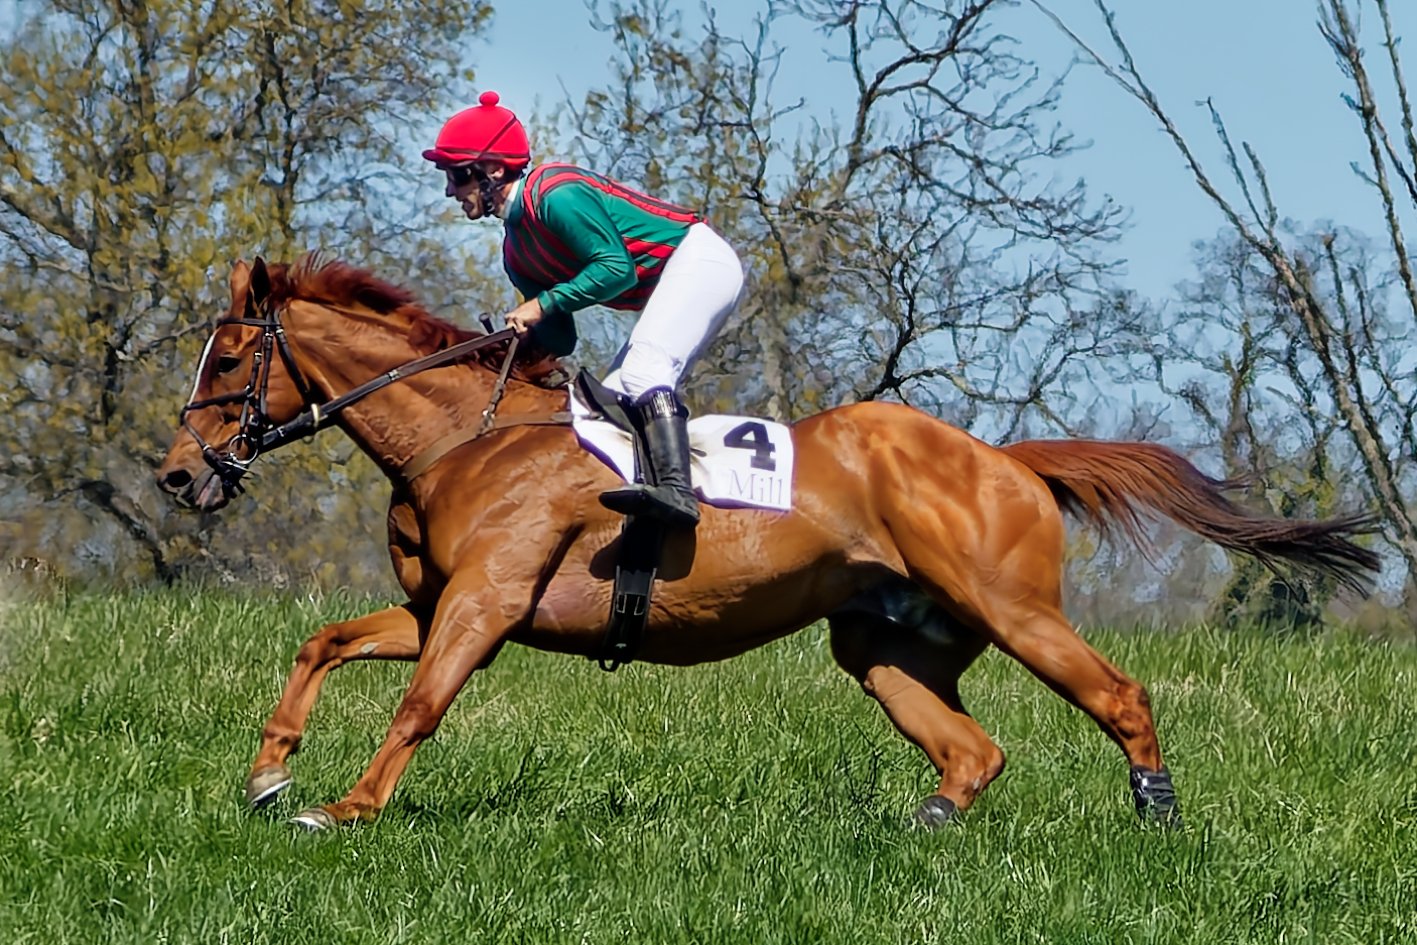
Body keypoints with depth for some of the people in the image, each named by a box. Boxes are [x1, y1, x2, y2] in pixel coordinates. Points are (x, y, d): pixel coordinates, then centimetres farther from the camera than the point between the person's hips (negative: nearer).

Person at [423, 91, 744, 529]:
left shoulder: (557, 195, -19)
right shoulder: (516, 252, 11)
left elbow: (616, 268, -25)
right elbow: (560, 341, 13)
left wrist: (544, 304, -21)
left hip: (700, 260, -11)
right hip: (664, 292, 11)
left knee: (644, 368, -28)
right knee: (616, 396, 6)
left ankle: (676, 489, -43)